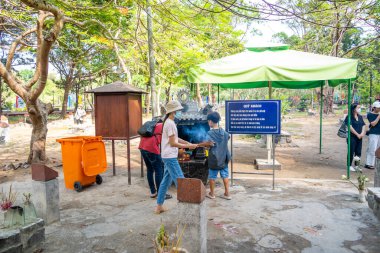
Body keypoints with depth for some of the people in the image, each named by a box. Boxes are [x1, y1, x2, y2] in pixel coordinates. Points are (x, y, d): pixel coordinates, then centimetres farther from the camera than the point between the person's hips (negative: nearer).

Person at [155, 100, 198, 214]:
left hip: (167, 156, 10)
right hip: (170, 157, -10)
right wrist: (188, 146, -12)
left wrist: (188, 143, 8)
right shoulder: (170, 124, -17)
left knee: (166, 181, 15)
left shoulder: (168, 122, 13)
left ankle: (159, 206, 24)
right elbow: (173, 143, -18)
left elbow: (175, 138, 19)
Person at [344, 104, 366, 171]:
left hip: (359, 137, 6)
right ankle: (349, 165, 9)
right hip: (352, 137, -6)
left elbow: (363, 125, 10)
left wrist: (362, 133, -7)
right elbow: (350, 127, -13)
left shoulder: (360, 117, 13)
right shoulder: (349, 117, -8)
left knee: (358, 152, 7)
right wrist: (357, 134, -13)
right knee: (351, 152, -1)